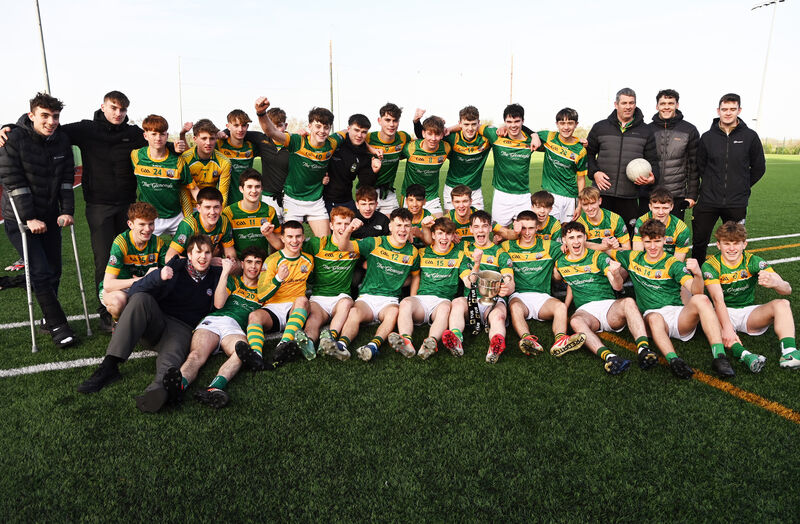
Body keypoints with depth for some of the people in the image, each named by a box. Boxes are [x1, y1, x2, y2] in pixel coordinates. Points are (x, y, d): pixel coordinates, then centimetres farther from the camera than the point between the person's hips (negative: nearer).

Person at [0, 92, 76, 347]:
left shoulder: (61, 139, 1)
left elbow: (66, 178, 2)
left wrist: (68, 211, -8)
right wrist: (29, 219, -22)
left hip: (50, 217, 5)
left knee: (54, 270, 10)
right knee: (40, 272, -10)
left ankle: (50, 317, 28)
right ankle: (58, 326, -2)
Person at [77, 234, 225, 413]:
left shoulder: (214, 275, 11)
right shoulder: (177, 267, 3)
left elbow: (218, 304, -5)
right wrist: (159, 277, -29)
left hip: (182, 328, -1)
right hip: (157, 322, 2)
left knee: (170, 357, -36)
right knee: (140, 299, -30)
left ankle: (159, 388, -74)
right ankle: (109, 366, -37)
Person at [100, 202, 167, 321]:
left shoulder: (158, 243, -8)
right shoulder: (121, 243, -21)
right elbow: (108, 284, -28)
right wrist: (144, 279, -35)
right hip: (116, 289, -4)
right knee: (119, 299, -39)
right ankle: (117, 323, -2)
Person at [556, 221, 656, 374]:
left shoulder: (599, 257, 7)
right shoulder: (560, 264, 14)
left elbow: (618, 287, -4)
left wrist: (615, 274, -27)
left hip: (610, 306, 0)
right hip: (585, 310, 0)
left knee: (629, 302, -34)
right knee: (575, 321, -37)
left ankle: (643, 349, -48)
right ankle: (608, 356, -58)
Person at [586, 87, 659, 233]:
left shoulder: (646, 131, 10)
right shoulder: (600, 127, 9)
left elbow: (652, 160, 11)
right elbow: (589, 153, 14)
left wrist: (652, 177, -9)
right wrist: (594, 172, -2)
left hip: (631, 196, 0)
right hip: (603, 193, 0)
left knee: (630, 234, 3)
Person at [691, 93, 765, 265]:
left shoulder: (750, 136, 1)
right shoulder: (708, 137, 3)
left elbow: (759, 167, 10)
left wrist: (742, 187, 8)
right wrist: (713, 185, 9)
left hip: (737, 204, -1)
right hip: (708, 201, 1)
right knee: (699, 242, 5)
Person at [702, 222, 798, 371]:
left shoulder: (753, 262, -4)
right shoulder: (711, 265, -11)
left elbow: (787, 290, -14)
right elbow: (718, 299, -26)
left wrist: (775, 282, -40)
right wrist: (727, 328, -43)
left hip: (749, 313, 3)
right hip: (724, 314, -3)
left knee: (782, 304, -23)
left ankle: (789, 352, -41)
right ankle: (743, 354, -55)